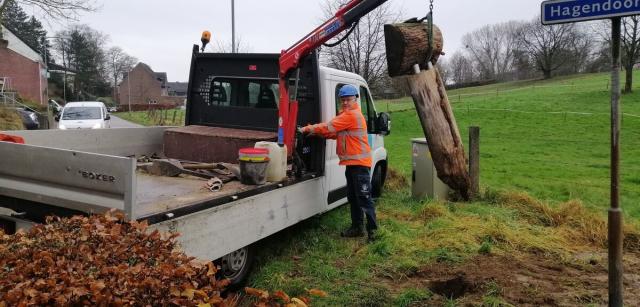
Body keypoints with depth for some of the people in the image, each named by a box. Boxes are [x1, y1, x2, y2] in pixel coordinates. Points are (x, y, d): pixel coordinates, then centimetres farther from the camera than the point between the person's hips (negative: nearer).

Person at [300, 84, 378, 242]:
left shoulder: (352, 115, -15)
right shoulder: (347, 114, 18)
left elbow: (329, 127, -18)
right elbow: (336, 133, 14)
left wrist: (307, 129, -11)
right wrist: (316, 133, 0)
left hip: (359, 162, -10)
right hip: (352, 162, 11)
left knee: (364, 197, -8)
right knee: (353, 197, 15)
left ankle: (372, 230, -2)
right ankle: (357, 227, 24)